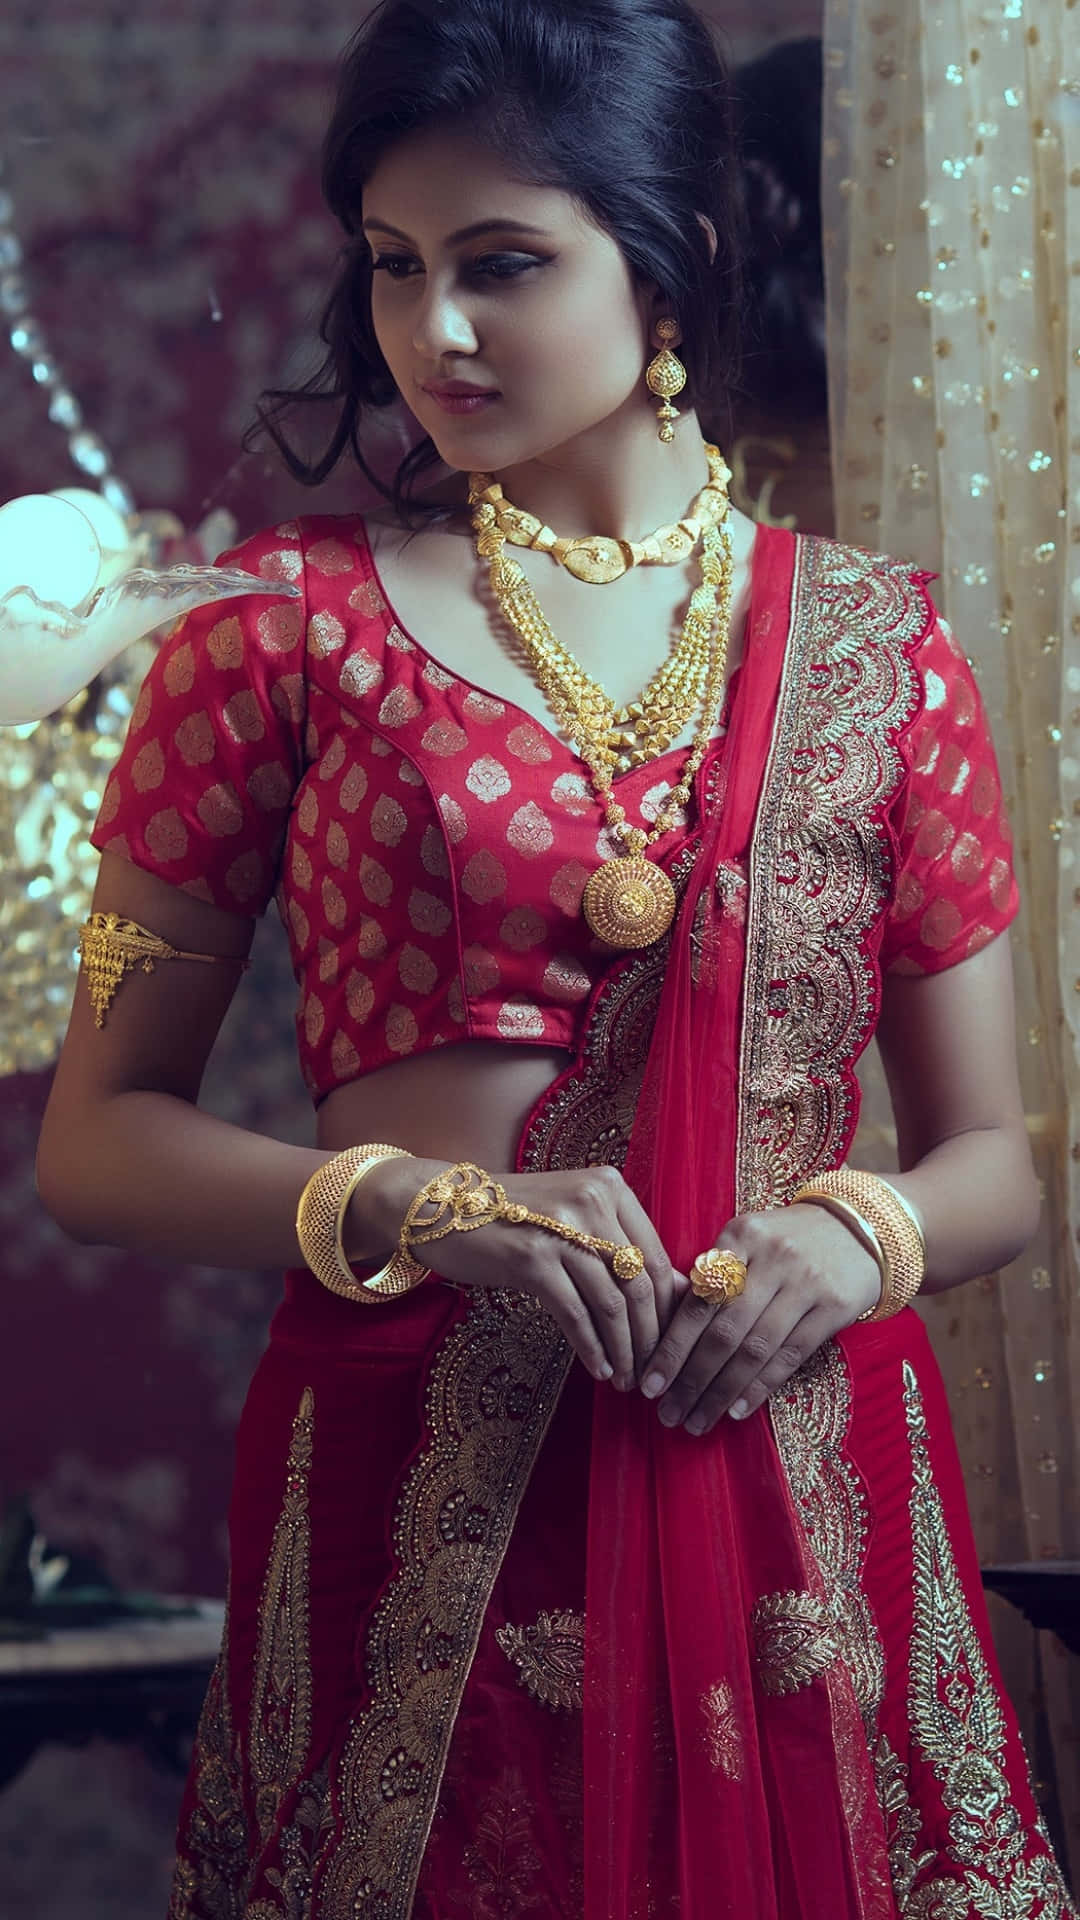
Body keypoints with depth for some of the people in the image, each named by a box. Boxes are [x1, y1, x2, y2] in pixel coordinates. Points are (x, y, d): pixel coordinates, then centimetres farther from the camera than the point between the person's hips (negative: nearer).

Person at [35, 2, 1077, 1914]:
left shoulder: (870, 646, 7)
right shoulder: (288, 628, 2)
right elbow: (96, 1137, 2)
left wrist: (854, 1237, -11)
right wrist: (421, 1209, -14)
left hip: (799, 1481, 2)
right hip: (421, 1493, -1)